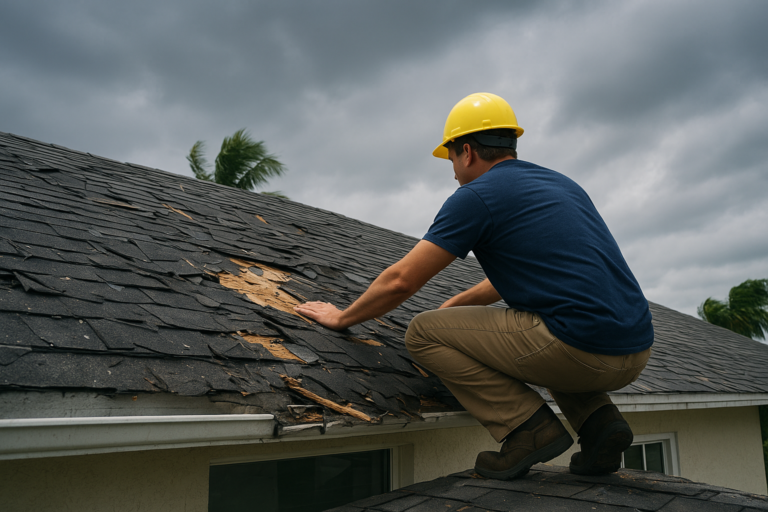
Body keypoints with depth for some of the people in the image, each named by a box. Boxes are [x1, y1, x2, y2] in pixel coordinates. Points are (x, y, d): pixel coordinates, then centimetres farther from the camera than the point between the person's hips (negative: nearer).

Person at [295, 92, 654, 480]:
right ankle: (599, 421, 16)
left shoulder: (477, 195, -3)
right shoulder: (561, 184, 21)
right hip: (636, 352, 8)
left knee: (424, 333, 3)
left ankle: (530, 429, -2)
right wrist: (455, 304, 41)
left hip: (582, 348, -8)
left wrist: (342, 317, 16)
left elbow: (401, 281, -1)